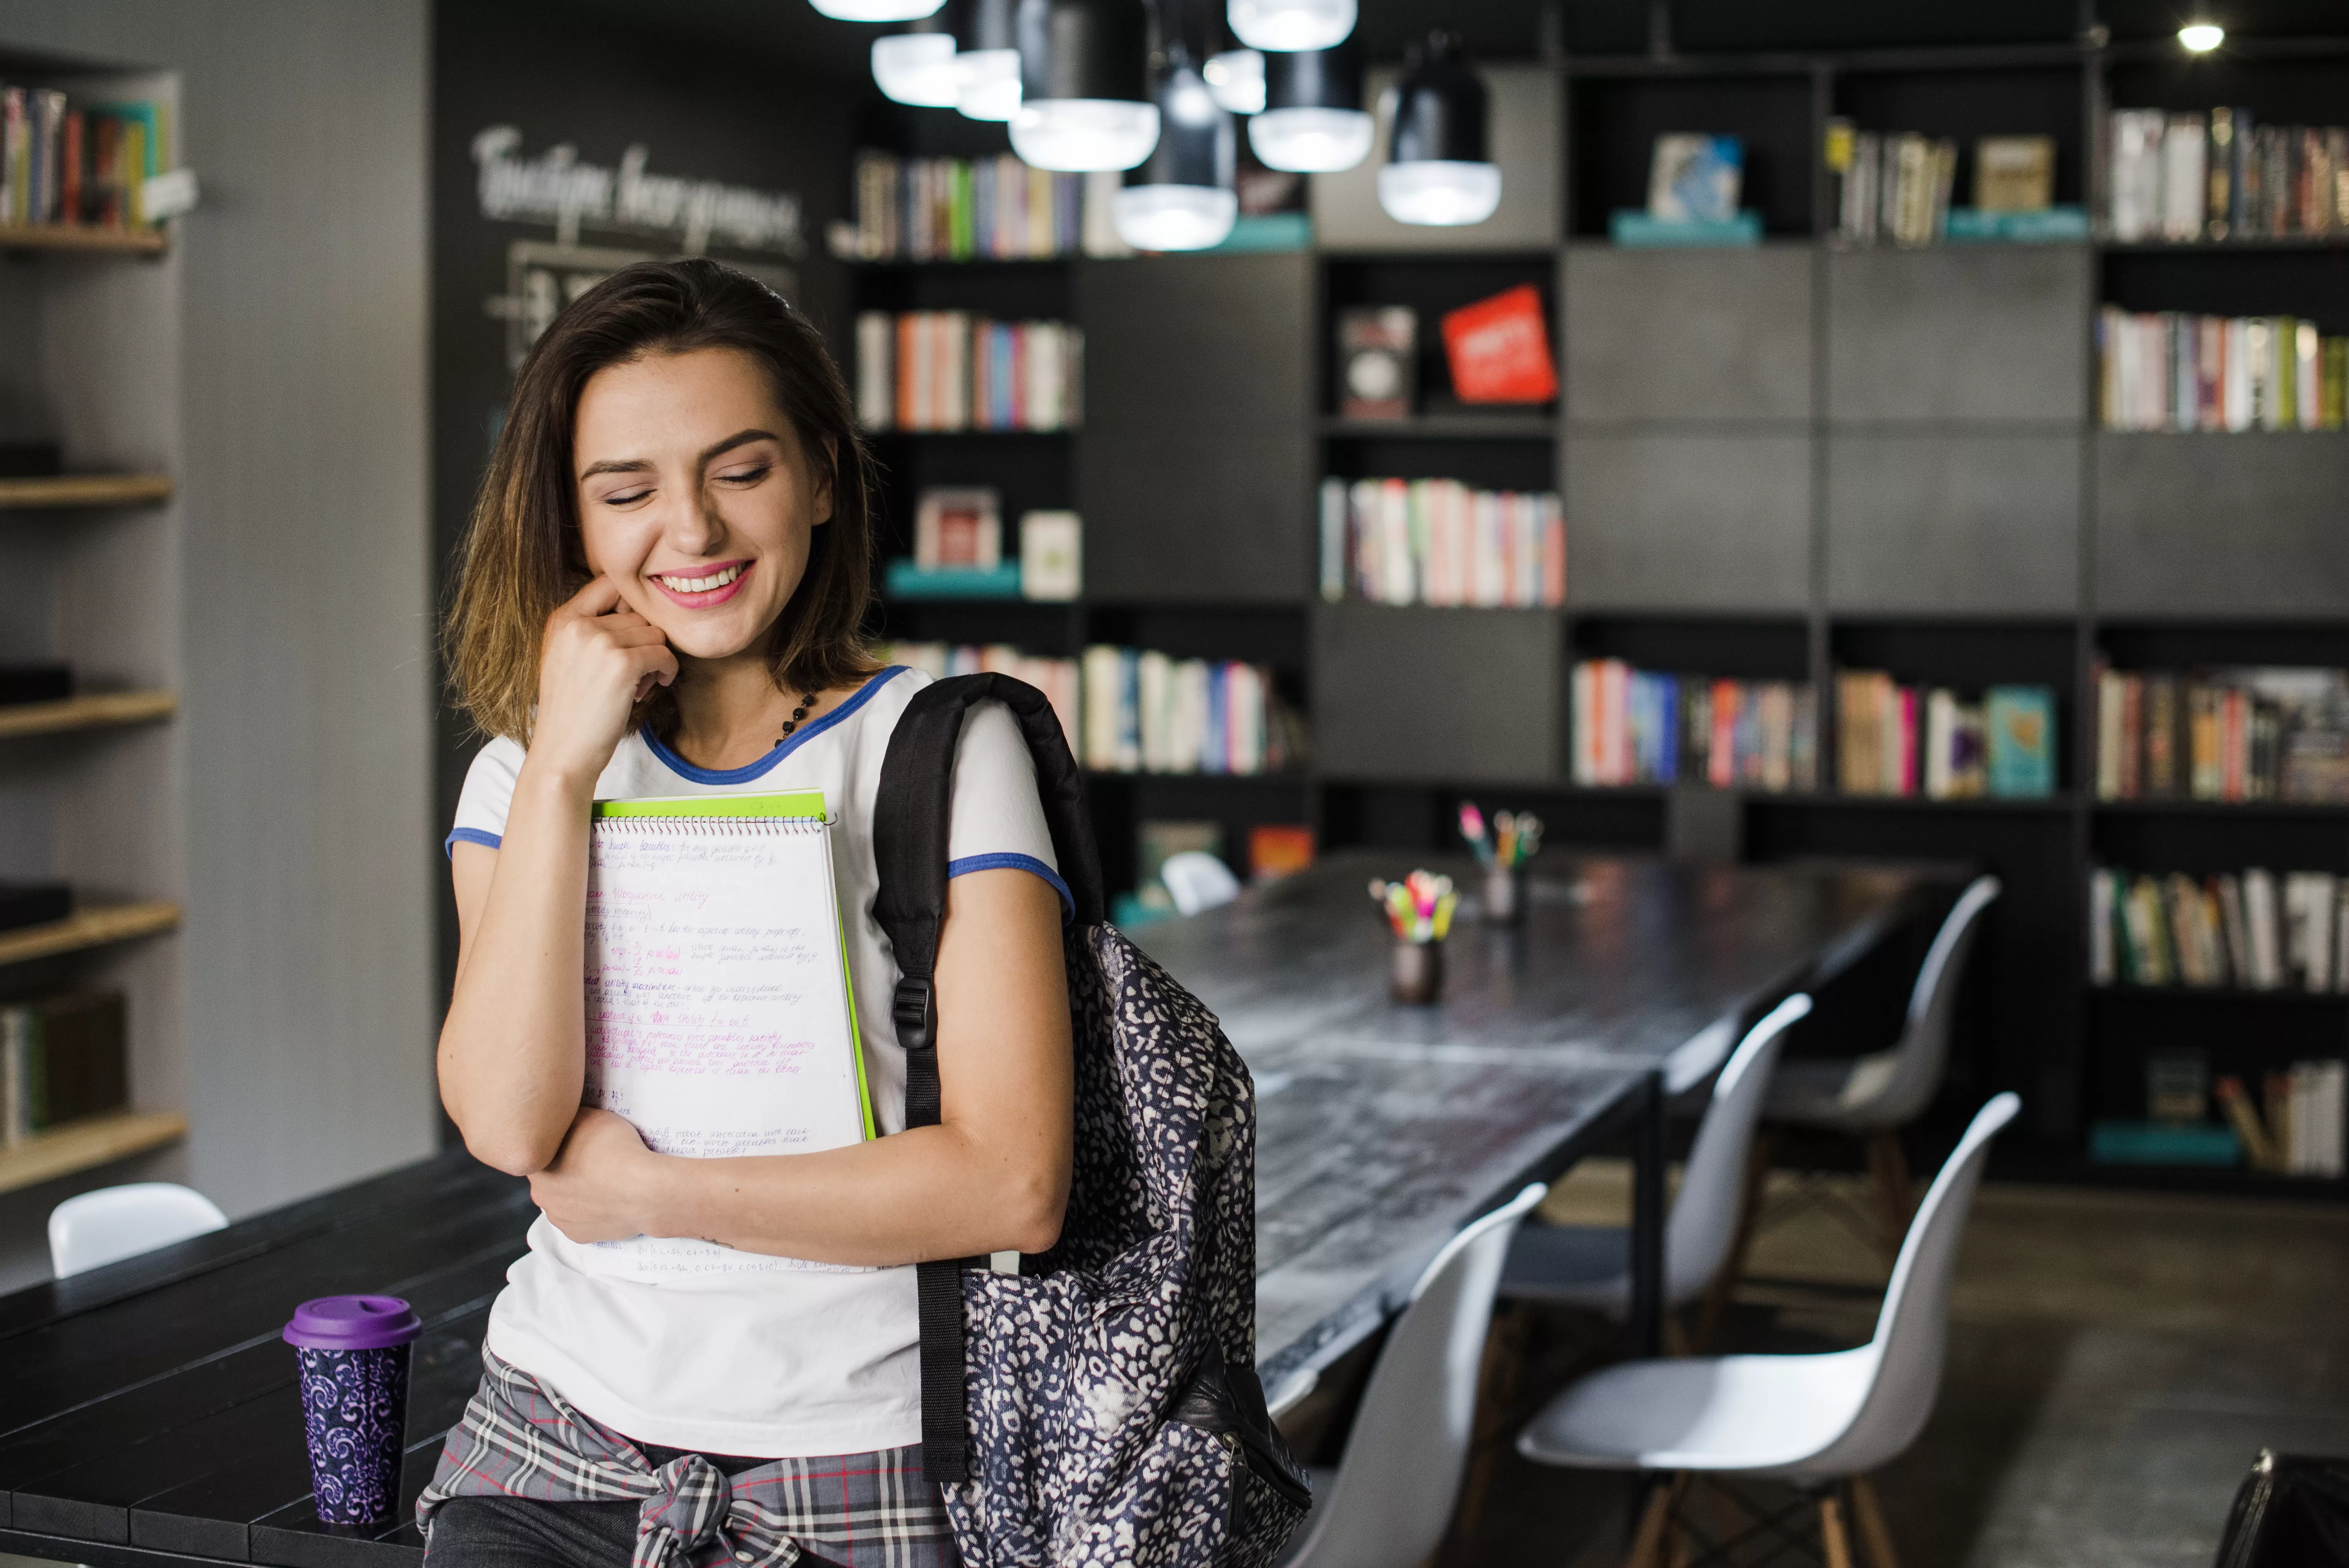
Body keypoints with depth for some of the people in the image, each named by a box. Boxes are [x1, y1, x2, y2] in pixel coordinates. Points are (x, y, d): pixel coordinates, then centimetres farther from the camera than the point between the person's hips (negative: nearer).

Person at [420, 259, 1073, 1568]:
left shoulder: (939, 748, -3)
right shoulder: (525, 775, 10)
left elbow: (1014, 1187, -12)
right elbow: (508, 1123, -7)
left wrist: (645, 1189, -8)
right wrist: (562, 763, -11)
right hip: (554, 1454, 3)